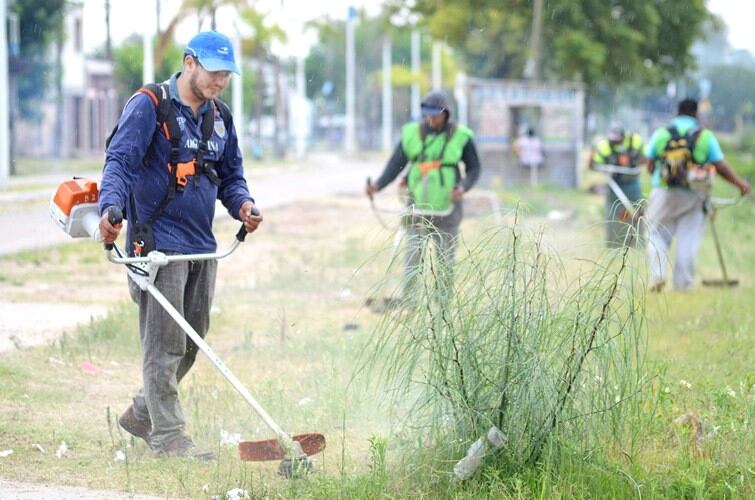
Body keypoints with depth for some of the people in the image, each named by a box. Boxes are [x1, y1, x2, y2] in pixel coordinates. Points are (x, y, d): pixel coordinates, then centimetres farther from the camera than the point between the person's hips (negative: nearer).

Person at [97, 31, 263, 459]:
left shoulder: (219, 117, 15)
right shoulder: (149, 106, -8)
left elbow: (230, 175, 22)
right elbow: (120, 161, -16)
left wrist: (242, 204, 0)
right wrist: (111, 206, -33)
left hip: (202, 245, 8)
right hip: (158, 242, -8)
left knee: (192, 340, 13)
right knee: (165, 342, -8)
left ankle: (143, 414, 29)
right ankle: (168, 436, -4)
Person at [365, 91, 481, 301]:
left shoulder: (460, 137, -4)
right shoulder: (411, 134, -2)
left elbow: (474, 168, 4)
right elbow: (395, 165, -2)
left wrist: (463, 187, -16)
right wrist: (378, 185, -18)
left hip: (446, 207, -1)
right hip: (418, 206, 1)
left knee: (445, 260, 6)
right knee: (412, 255, -7)